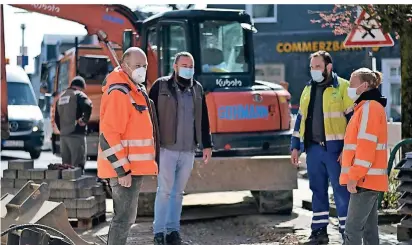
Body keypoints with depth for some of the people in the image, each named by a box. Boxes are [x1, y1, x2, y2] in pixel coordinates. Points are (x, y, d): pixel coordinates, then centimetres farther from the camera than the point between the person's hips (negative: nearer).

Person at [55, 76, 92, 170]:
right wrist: (84, 120, -12)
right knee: (78, 164, -9)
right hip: (76, 134, -7)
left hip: (63, 134, 7)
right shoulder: (79, 95, -4)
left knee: (66, 164, 12)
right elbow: (88, 106, -24)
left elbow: (56, 117, 24)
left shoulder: (61, 96, 20)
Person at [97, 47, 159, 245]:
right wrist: (122, 170, -23)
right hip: (124, 169, -10)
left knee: (126, 215, 17)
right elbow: (108, 136, -22)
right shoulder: (118, 93, -17)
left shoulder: (135, 90, 16)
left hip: (132, 167, 10)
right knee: (125, 217, -7)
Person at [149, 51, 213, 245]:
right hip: (167, 148, -4)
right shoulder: (161, 86, -1)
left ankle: (173, 229, 15)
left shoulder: (197, 89, 13)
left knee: (178, 191, 9)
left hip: (188, 150, 4)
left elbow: (203, 120, 16)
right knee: (164, 190, -5)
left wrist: (207, 144, 13)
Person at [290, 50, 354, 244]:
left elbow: (353, 120, -7)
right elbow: (300, 119, 20)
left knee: (341, 191, -3)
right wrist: (295, 146, 14)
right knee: (318, 191, 11)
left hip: (335, 149, -6)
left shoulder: (343, 87, -4)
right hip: (313, 148, 6)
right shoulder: (308, 89, 15)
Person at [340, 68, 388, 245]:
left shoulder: (369, 107, -13)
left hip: (365, 178, -10)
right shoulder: (367, 107, 20)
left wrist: (354, 176, -21)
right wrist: (356, 175, 20)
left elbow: (366, 146, -20)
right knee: (369, 227, 10)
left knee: (353, 228, -11)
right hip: (370, 179, 10)